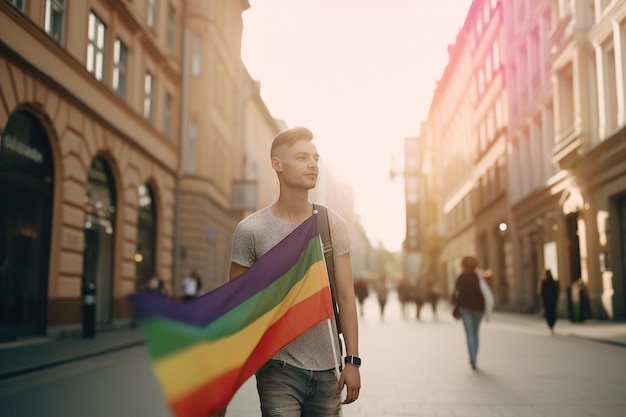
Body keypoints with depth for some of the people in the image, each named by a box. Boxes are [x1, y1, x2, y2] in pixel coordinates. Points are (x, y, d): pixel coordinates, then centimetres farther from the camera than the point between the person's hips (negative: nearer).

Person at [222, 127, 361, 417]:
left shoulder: (333, 225, 3)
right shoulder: (250, 230, -6)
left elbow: (345, 297, 4)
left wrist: (352, 360, 0)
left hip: (327, 369, 3)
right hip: (279, 368, -3)